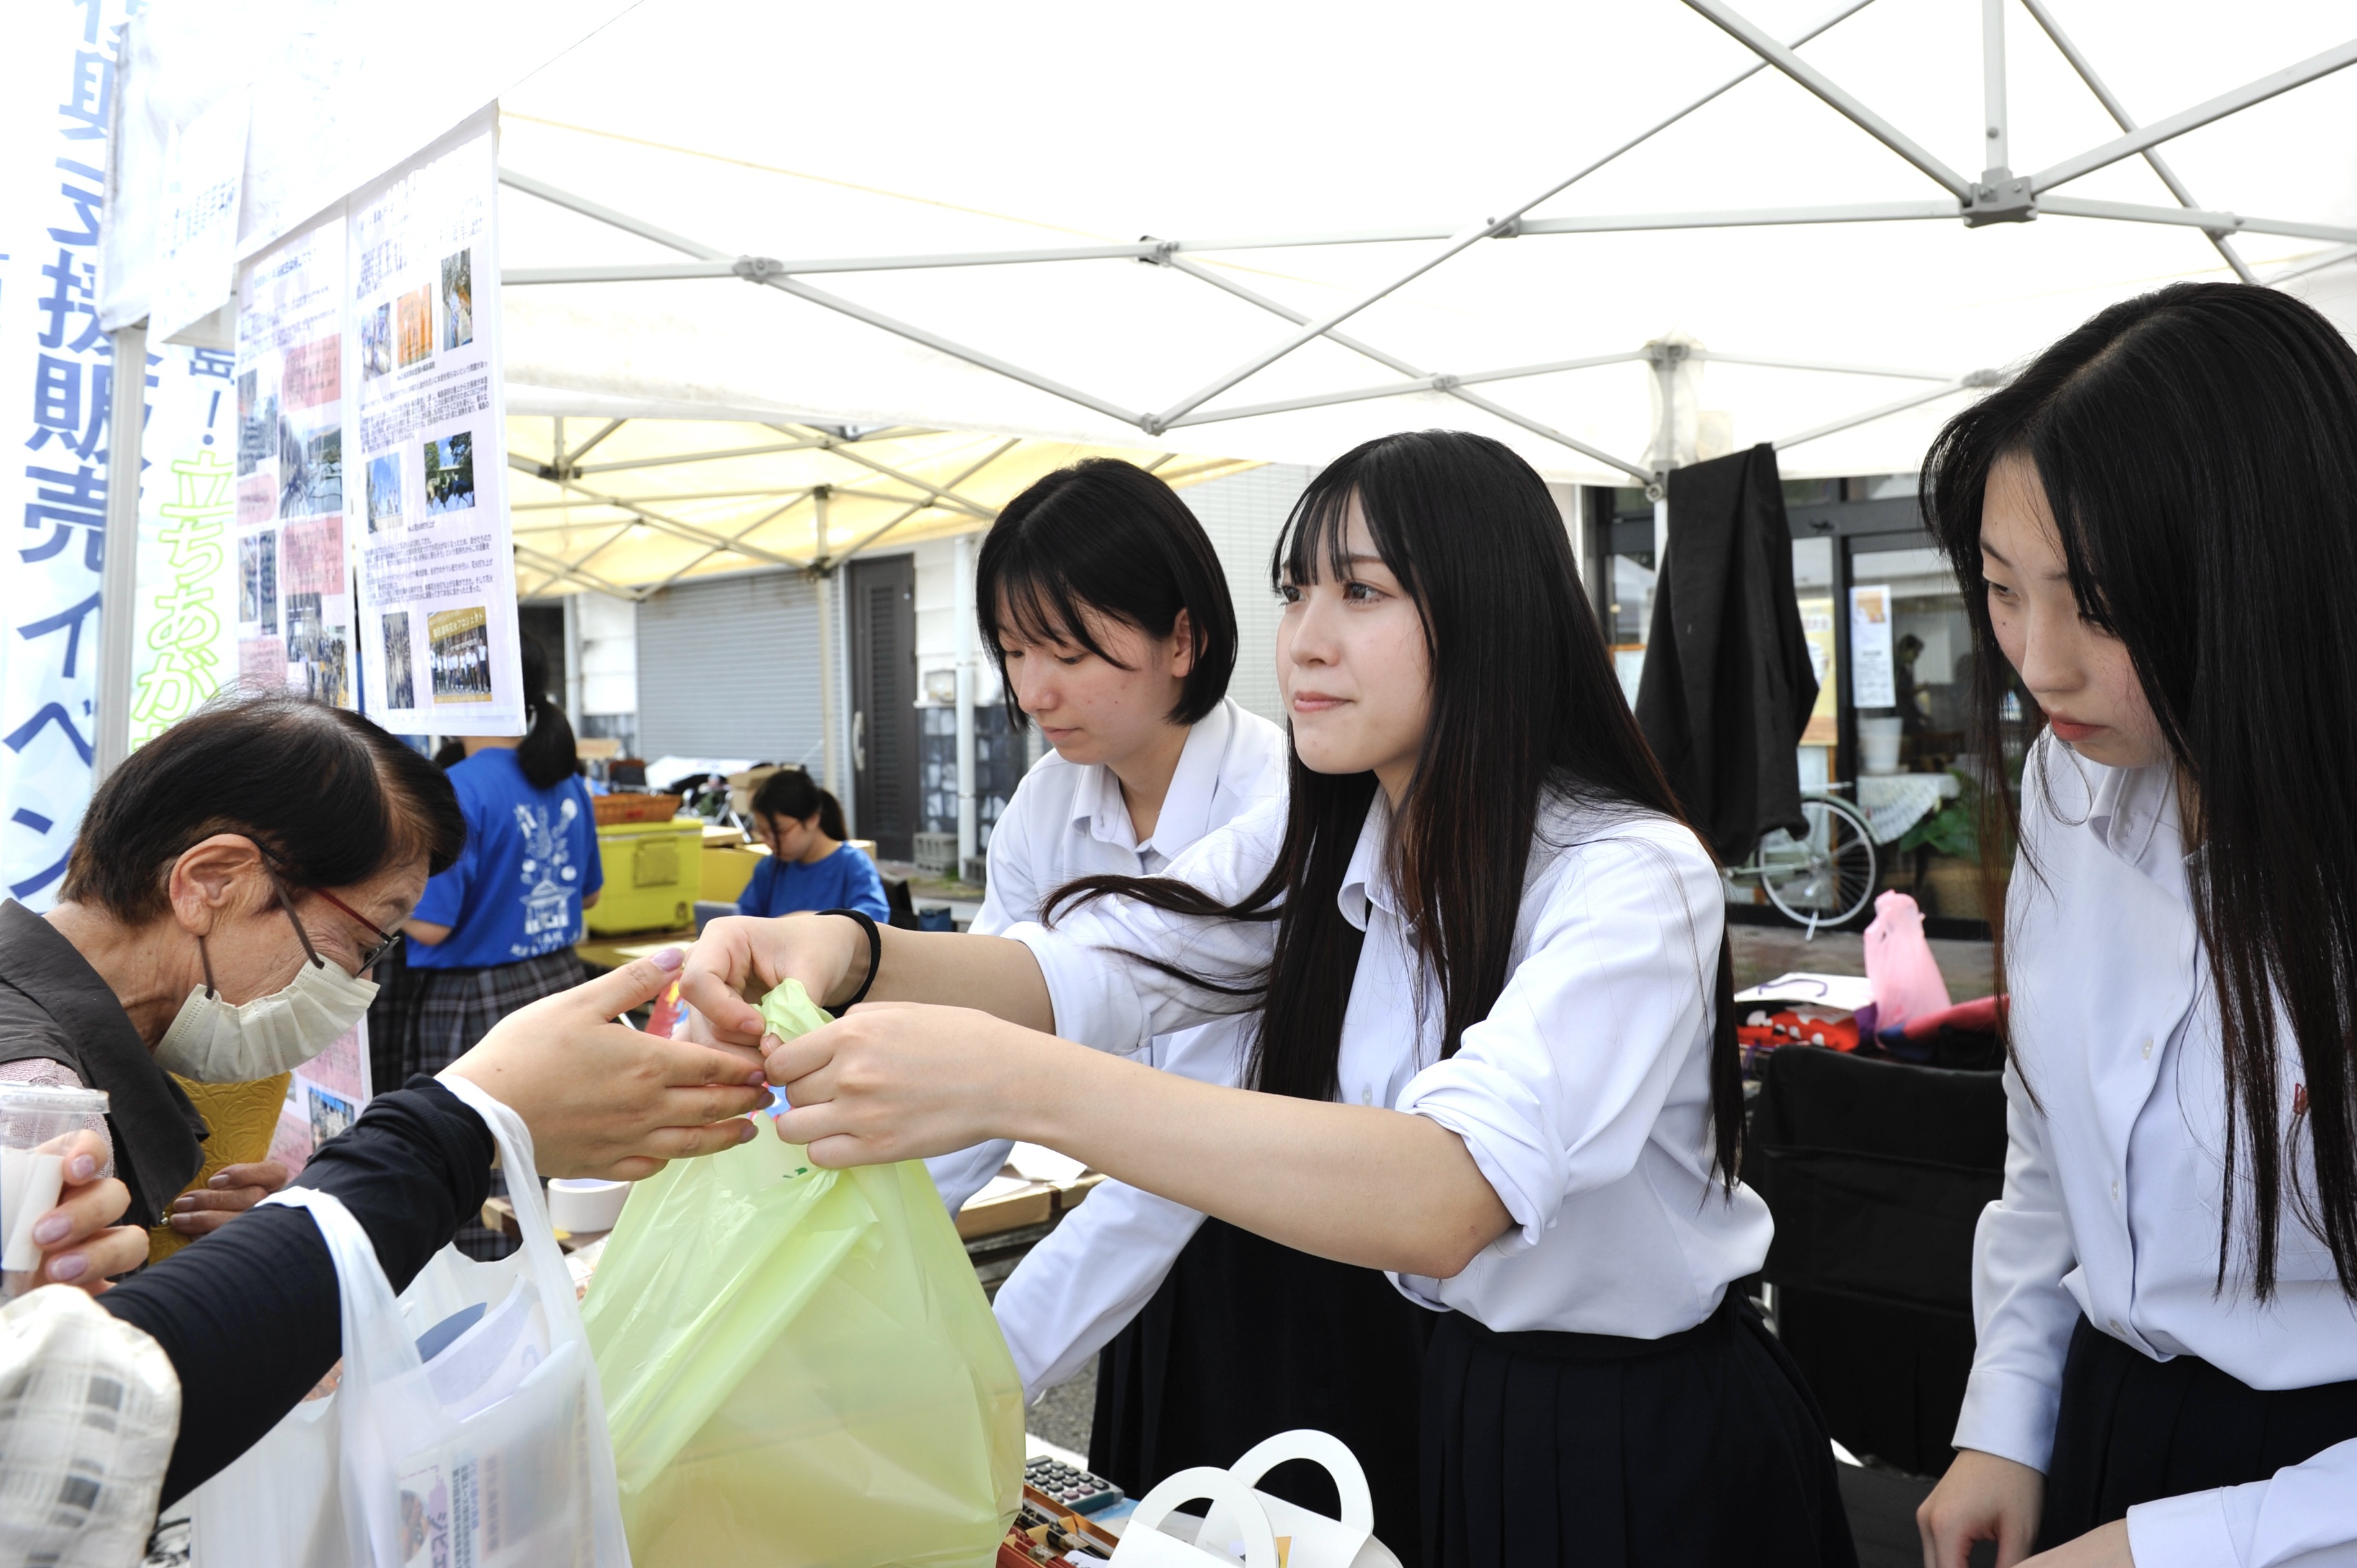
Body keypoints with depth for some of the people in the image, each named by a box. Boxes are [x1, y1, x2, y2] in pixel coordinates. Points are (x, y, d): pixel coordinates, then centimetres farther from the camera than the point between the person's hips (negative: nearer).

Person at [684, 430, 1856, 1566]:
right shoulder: (1320, 845, -2)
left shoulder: (1635, 879, -27)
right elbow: (1086, 972, -14)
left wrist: (1014, 1085, -50)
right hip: (1454, 1398, 6)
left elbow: (1446, 1198, -42)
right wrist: (850, 958, -35)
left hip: (1652, 1448, -5)